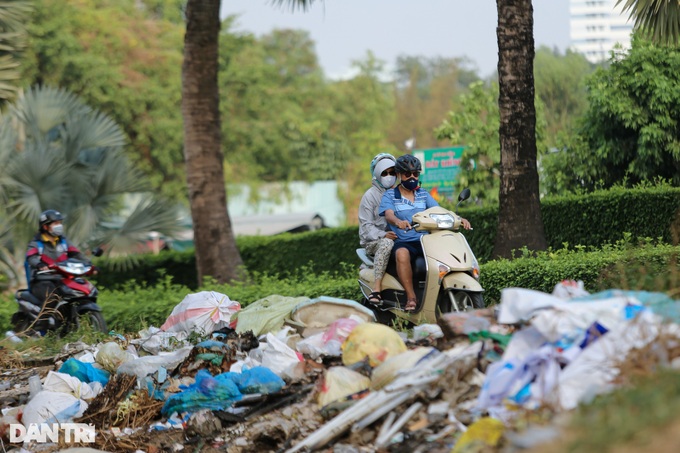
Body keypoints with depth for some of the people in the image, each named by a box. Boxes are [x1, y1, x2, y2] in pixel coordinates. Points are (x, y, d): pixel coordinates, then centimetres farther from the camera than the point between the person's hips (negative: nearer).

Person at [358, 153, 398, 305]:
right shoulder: (370, 195, 4)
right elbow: (366, 226, -4)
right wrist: (383, 235, -22)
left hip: (398, 237, 4)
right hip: (372, 242, -4)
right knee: (386, 243, -41)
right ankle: (377, 288, -46)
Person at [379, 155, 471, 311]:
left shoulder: (423, 194, 19)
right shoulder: (389, 196, 6)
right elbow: (389, 215, -14)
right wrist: (398, 222, -39)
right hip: (402, 241, -4)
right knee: (402, 254, -38)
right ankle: (411, 297, -36)